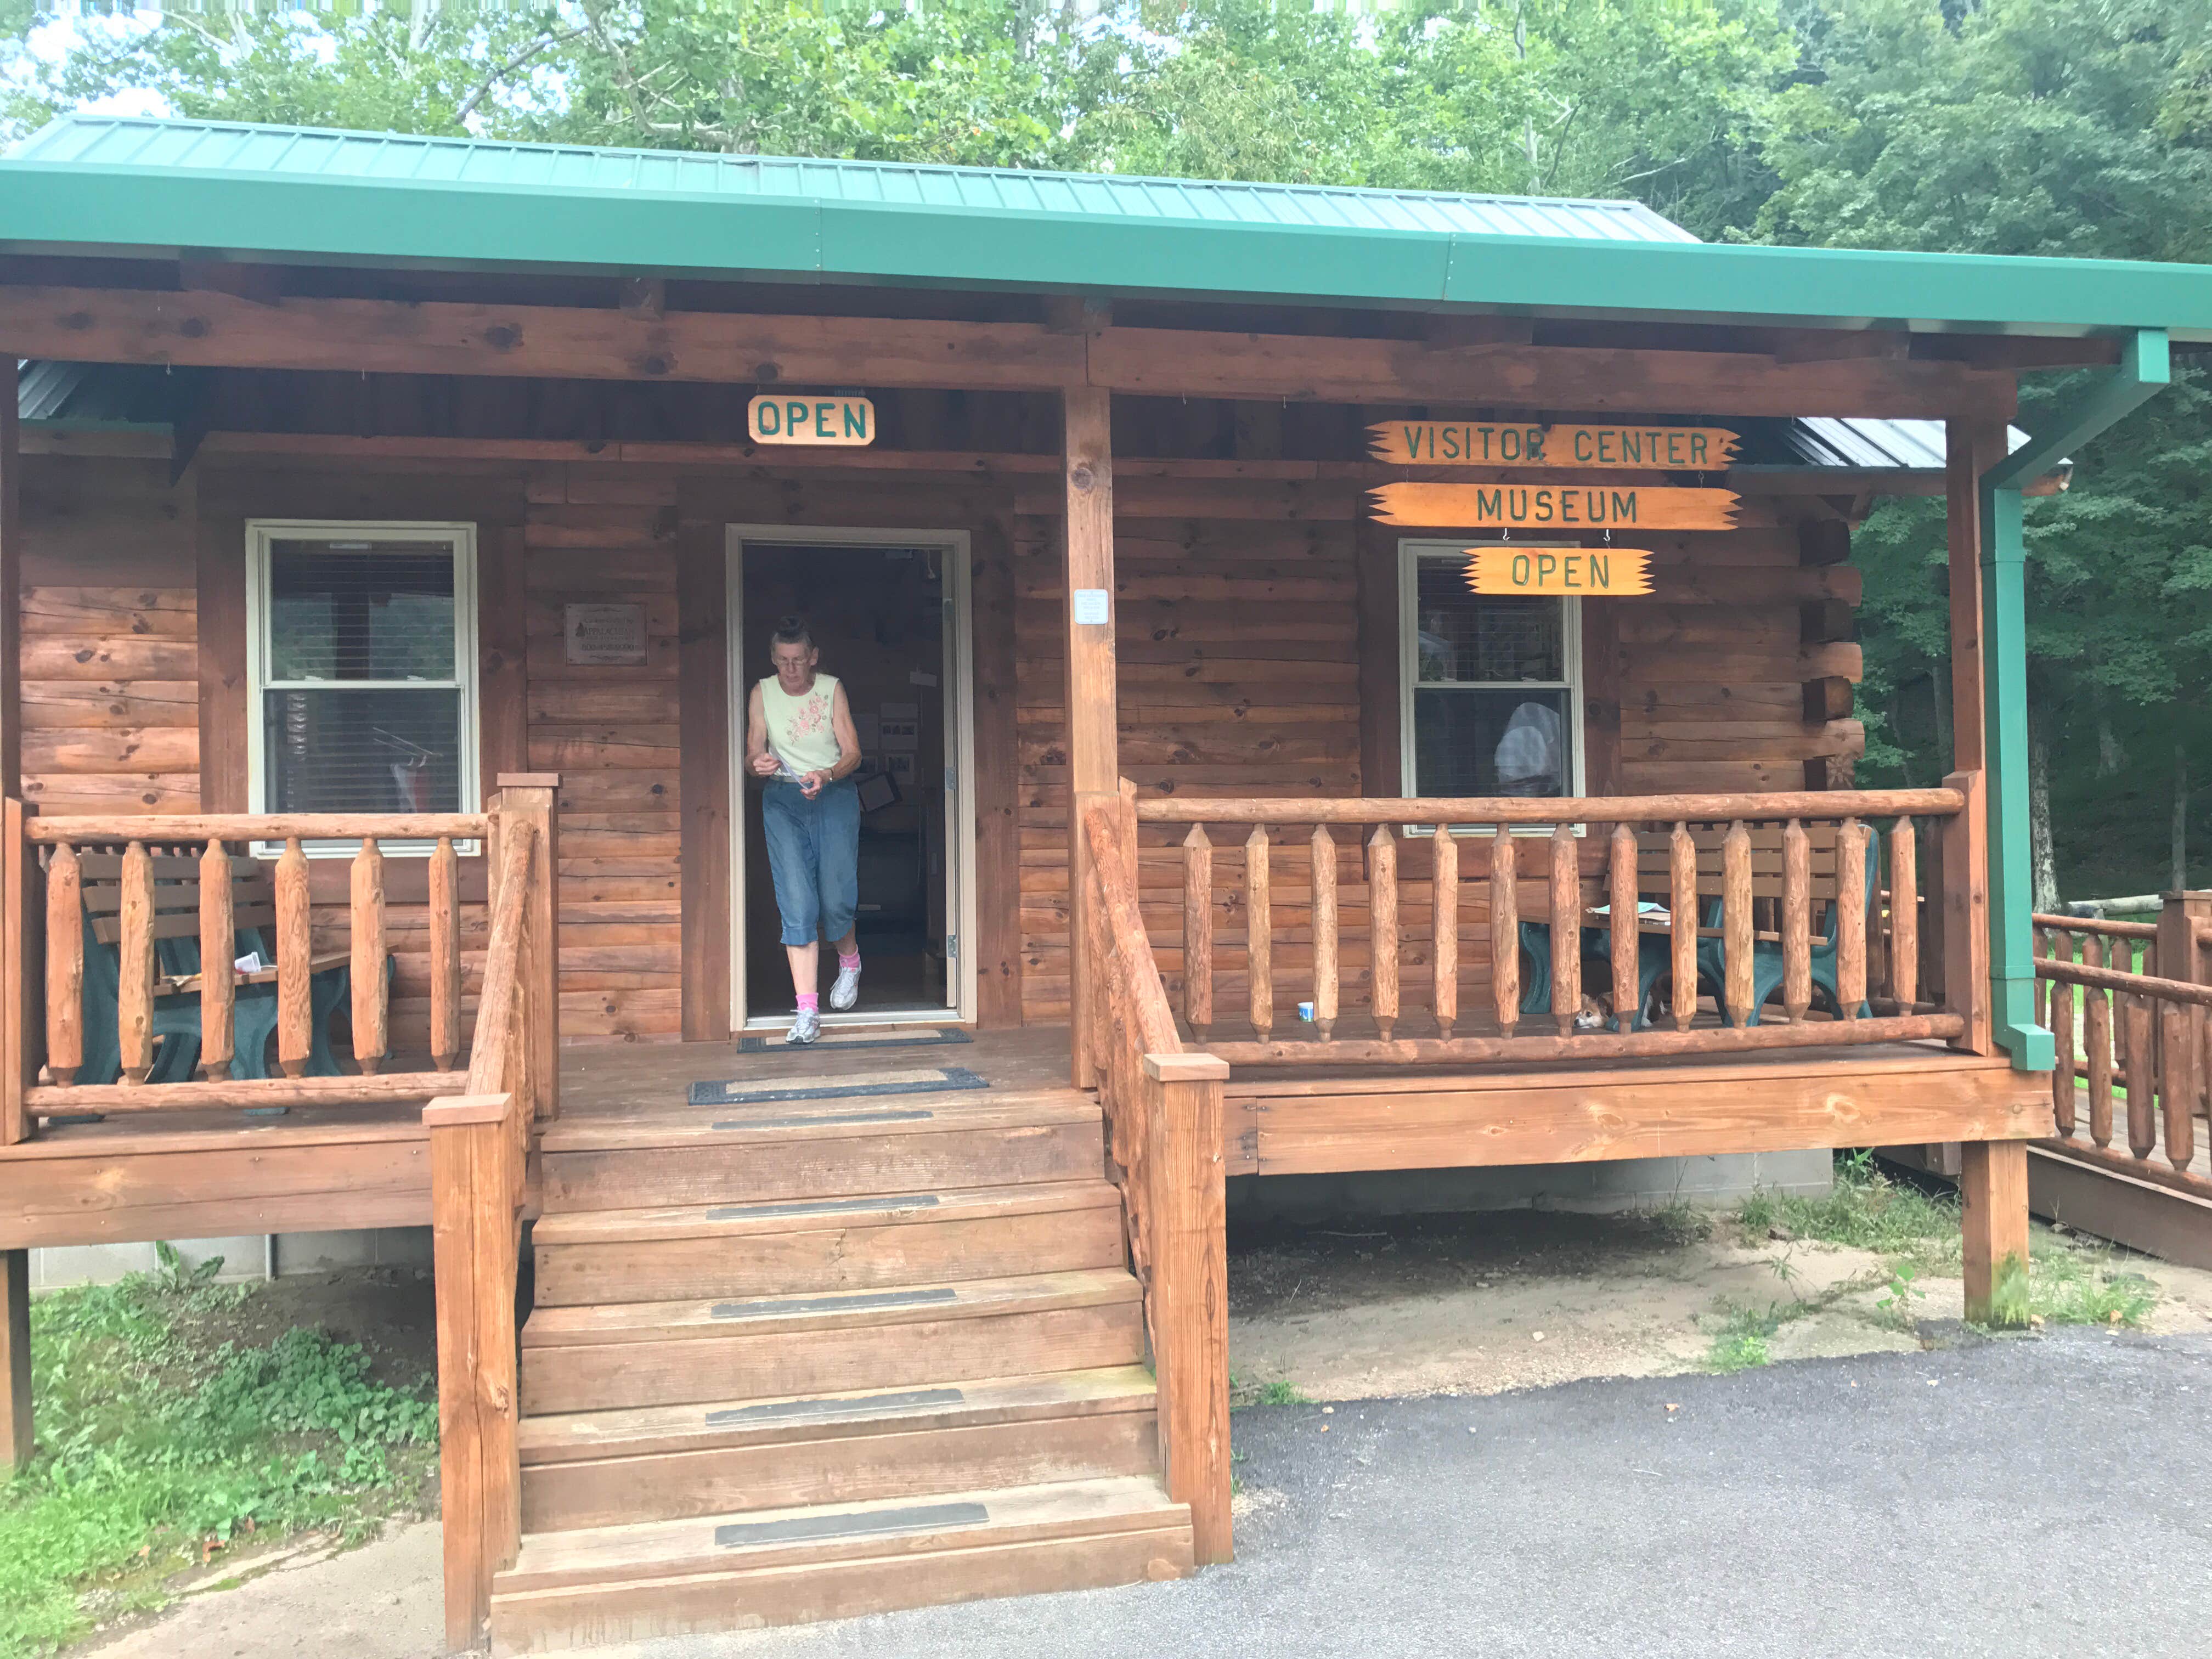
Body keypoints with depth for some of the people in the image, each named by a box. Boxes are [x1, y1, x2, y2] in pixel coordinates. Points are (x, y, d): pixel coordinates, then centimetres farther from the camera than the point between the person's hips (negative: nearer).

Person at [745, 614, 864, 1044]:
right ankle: (807, 1011, -11)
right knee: (797, 903, -10)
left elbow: (853, 753, -2)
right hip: (783, 799, 1)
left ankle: (850, 961, 29)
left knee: (836, 899, -7)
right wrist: (758, 764, -21)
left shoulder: (832, 689, 0)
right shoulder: (762, 694, 3)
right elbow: (752, 755, 3)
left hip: (834, 795, -1)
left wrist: (826, 775, -22)